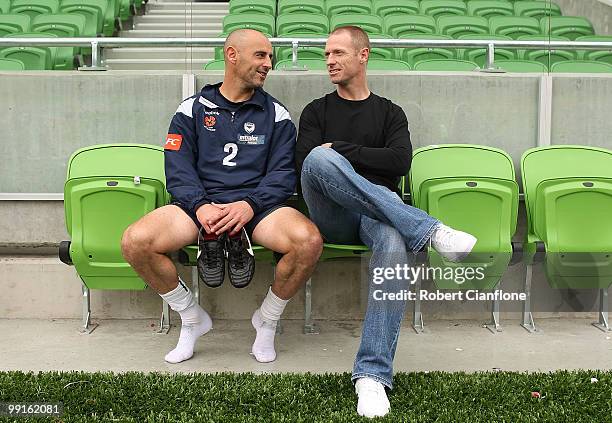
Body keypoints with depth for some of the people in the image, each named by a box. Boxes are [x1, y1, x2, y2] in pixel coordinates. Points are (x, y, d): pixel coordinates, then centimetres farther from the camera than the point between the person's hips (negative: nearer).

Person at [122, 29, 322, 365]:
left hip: (257, 205, 0)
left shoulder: (276, 114, 14)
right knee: (135, 242, -25)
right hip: (201, 203, 1)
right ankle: (192, 318, 1)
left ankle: (267, 320, -2)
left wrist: (249, 205, -16)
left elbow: (283, 173, 3)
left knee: (309, 240, -32)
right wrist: (201, 206, -17)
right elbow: (178, 169, 3)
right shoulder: (192, 109, 14)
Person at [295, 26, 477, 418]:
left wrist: (341, 151, -2)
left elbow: (400, 161, 0)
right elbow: (305, 163, 4)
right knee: (319, 159, -34)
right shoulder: (316, 111, 21)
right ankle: (431, 230, -39)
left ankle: (373, 375, -39)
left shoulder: (389, 113, 20)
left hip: (378, 214, 0)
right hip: (333, 216, 0)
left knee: (396, 243, -38)